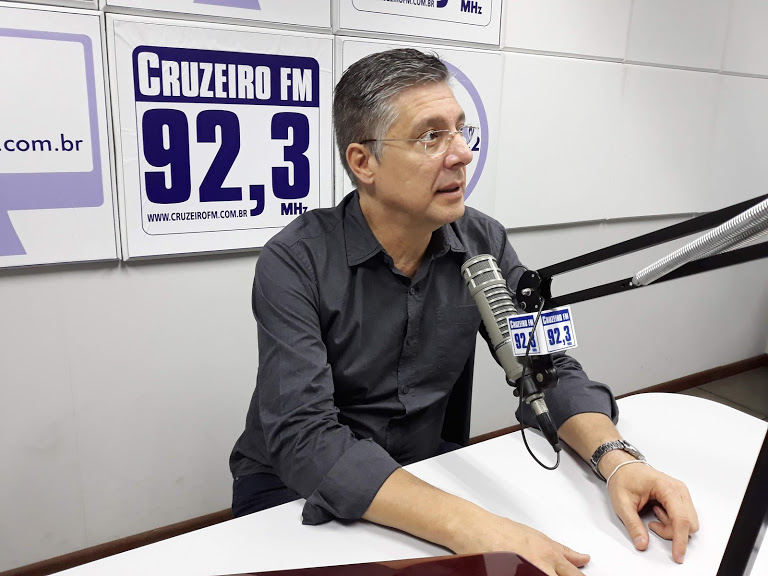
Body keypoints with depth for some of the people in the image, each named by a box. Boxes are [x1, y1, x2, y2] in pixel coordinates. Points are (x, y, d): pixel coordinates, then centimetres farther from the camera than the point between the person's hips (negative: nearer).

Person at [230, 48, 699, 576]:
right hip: (293, 487, -4)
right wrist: (470, 527, -38)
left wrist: (616, 458, -22)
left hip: (422, 464, 5)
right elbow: (304, 440, -28)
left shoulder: (484, 244, -5)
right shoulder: (295, 264, -20)